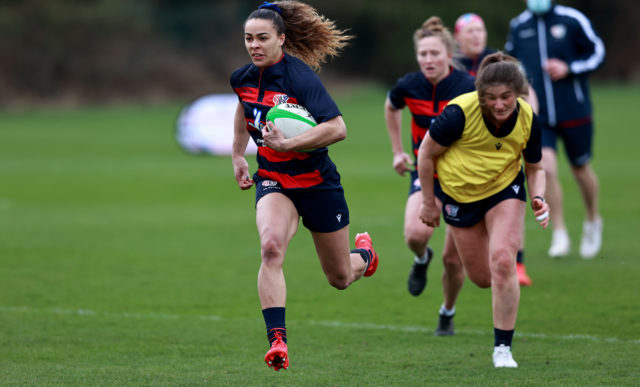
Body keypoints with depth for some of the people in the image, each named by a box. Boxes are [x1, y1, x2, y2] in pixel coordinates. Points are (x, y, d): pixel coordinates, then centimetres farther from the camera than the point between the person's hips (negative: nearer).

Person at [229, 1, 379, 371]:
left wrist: (287, 144, -36)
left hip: (318, 183, -4)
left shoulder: (300, 76, -23)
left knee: (340, 278, 12)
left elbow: (337, 128, -31)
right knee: (271, 246, -29)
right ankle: (277, 340, -31)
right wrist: (237, 155, 22)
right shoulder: (242, 78, -2)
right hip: (273, 180, 4)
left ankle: (364, 252, 51)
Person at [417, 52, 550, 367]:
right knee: (481, 277, 3)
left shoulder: (528, 120, -18)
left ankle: (502, 348, -7)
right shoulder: (459, 113, -28)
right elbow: (426, 153, -13)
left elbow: (535, 167, -1)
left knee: (502, 261, -19)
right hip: (458, 193, 0)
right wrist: (429, 202, -5)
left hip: (505, 189, 1)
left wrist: (538, 198, -21)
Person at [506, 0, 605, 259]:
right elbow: (509, 60, 20)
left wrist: (568, 69, -15)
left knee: (581, 169, 12)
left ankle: (593, 221, 39)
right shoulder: (518, 26, 4)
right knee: (545, 167, -16)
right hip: (537, 115, 1)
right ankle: (559, 235, -6)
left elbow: (597, 53, -1)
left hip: (574, 113, -1)